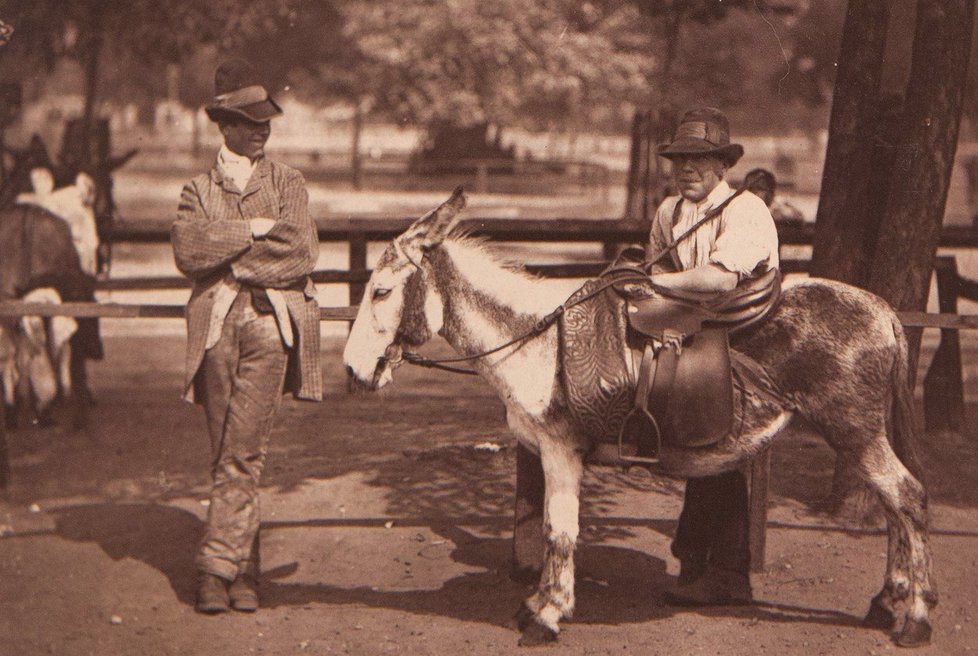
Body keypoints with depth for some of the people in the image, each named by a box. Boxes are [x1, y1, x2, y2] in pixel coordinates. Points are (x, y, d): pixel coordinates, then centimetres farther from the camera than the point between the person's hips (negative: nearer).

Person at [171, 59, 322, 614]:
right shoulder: (199, 189, 14)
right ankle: (244, 570, 10)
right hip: (215, 324, 2)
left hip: (271, 323, -2)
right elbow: (188, 250, -5)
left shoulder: (289, 184, 12)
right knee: (227, 454, 3)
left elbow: (300, 252, -5)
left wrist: (228, 259, -5)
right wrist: (254, 229, -8)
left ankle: (217, 567, -7)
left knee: (243, 453, -11)